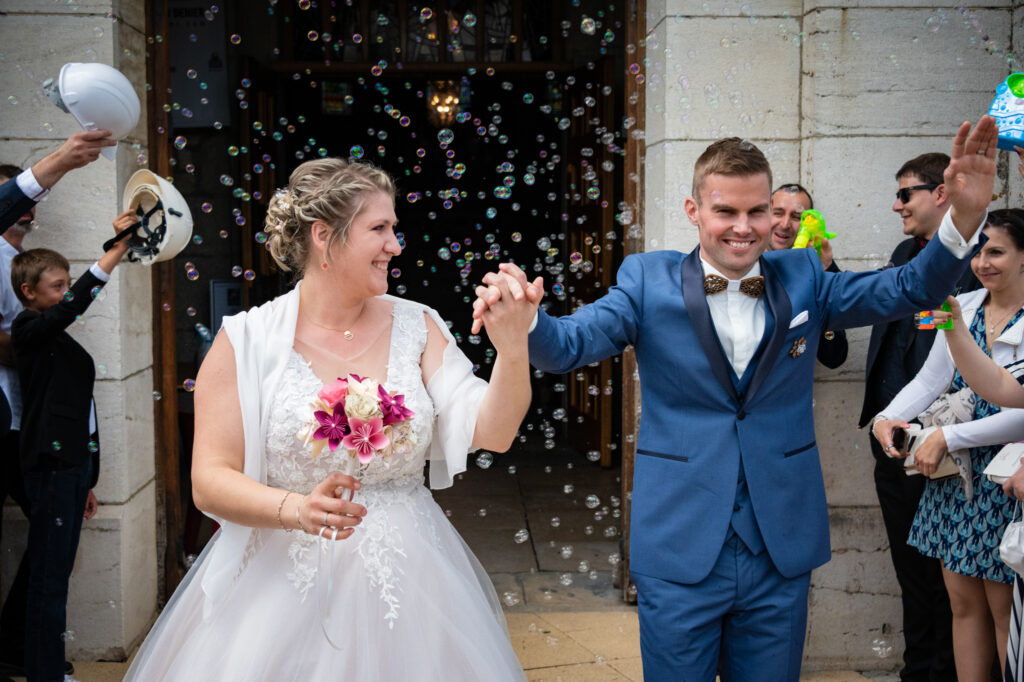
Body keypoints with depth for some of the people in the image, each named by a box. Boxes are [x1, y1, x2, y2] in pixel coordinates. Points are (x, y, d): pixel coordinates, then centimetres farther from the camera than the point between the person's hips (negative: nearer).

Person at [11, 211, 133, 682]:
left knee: (58, 577, 13)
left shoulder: (61, 341, 19)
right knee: (48, 582, -6)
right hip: (50, 467, -9)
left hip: (74, 465, 9)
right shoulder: (29, 329, -7)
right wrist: (114, 252, -36)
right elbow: (70, 307, -30)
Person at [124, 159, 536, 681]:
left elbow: (492, 432, -7)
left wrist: (513, 348, -23)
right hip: (285, 589, -2)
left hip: (406, 589, 3)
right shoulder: (246, 341, -6)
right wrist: (298, 510, -26)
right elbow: (210, 480, -10)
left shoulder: (417, 328, 2)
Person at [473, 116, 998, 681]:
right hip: (681, 554, -2)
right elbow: (570, 344, -12)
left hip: (781, 552, 3)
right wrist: (524, 317, -35)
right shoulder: (649, 280, -2)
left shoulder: (801, 278, 5)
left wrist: (964, 218, -18)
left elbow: (908, 290, -1)